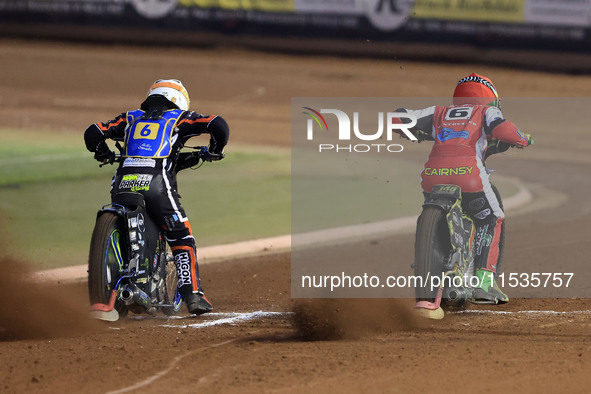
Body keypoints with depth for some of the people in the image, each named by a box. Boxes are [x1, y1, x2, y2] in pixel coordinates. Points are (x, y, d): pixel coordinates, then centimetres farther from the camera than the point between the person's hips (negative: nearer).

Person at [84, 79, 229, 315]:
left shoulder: (131, 118, 27)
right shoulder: (179, 118, 19)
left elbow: (93, 133, 20)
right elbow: (218, 125, 6)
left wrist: (103, 154, 39)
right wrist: (214, 152, 23)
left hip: (123, 183, 3)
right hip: (157, 185, -3)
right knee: (182, 240, 3)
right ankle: (193, 294, -10)